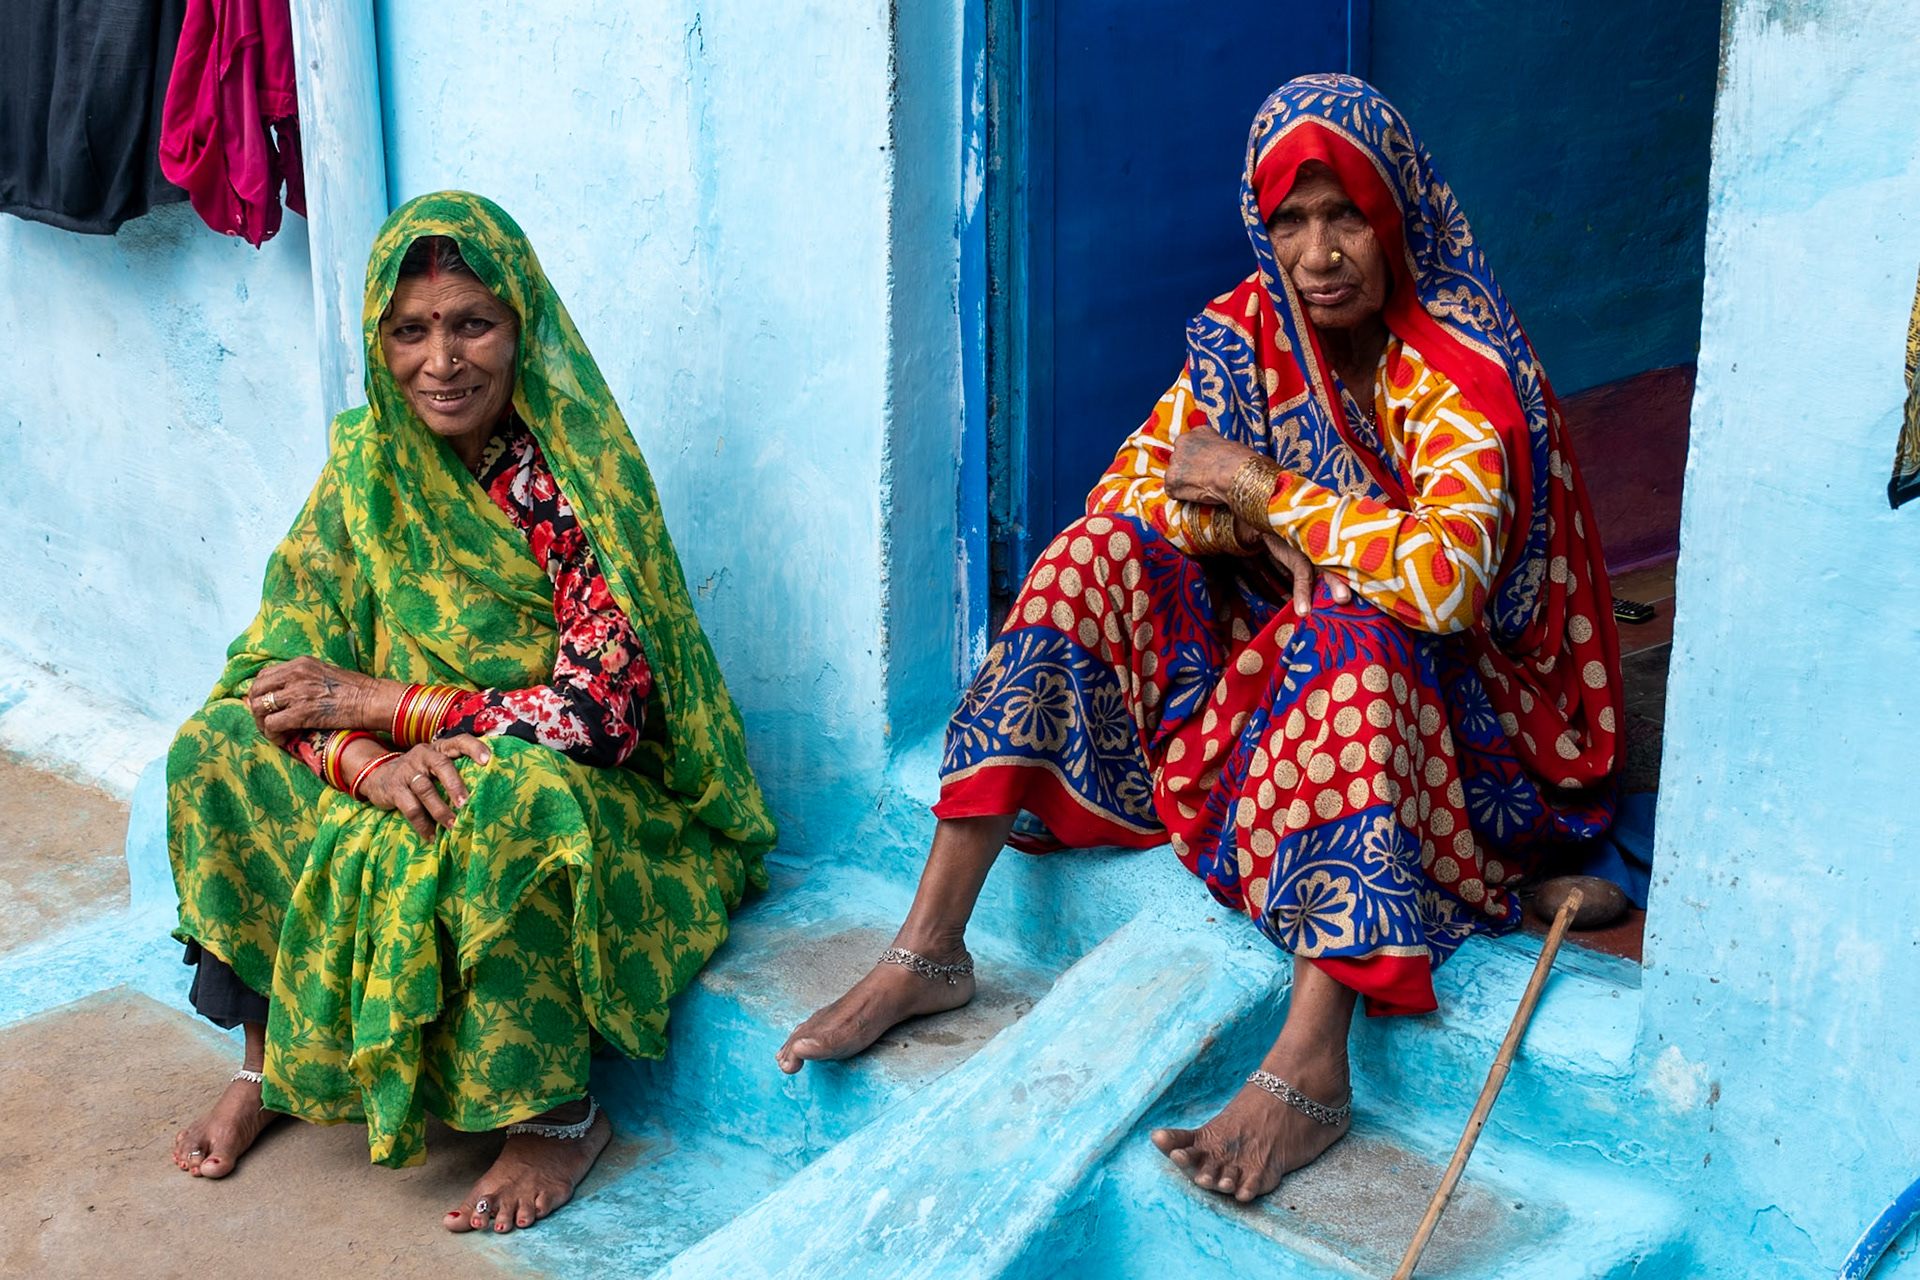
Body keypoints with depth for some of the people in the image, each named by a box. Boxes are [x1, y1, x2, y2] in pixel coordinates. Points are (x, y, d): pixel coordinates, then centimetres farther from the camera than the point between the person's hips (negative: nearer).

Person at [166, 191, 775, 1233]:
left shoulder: (575, 474, -18)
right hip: (421, 772, 6)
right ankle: (268, 1058, 2)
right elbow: (281, 666, -4)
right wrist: (369, 761, -26)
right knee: (215, 750, -12)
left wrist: (379, 704, -21)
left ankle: (560, 1111, -18)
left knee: (503, 796, -37)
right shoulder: (368, 458, -2)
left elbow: (603, 712, -25)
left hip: (593, 803, -6)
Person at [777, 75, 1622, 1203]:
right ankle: (930, 952, -22)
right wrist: (1250, 527, -22)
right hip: (1264, 648, 5)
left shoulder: (1464, 374, -18)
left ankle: (1310, 1067, -46)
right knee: (1102, 554, -17)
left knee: (1347, 631, -37)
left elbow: (1447, 579, -33)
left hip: (1439, 691, -5)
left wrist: (1261, 490, -23)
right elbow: (1132, 485, -2)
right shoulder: (1247, 332, 0)